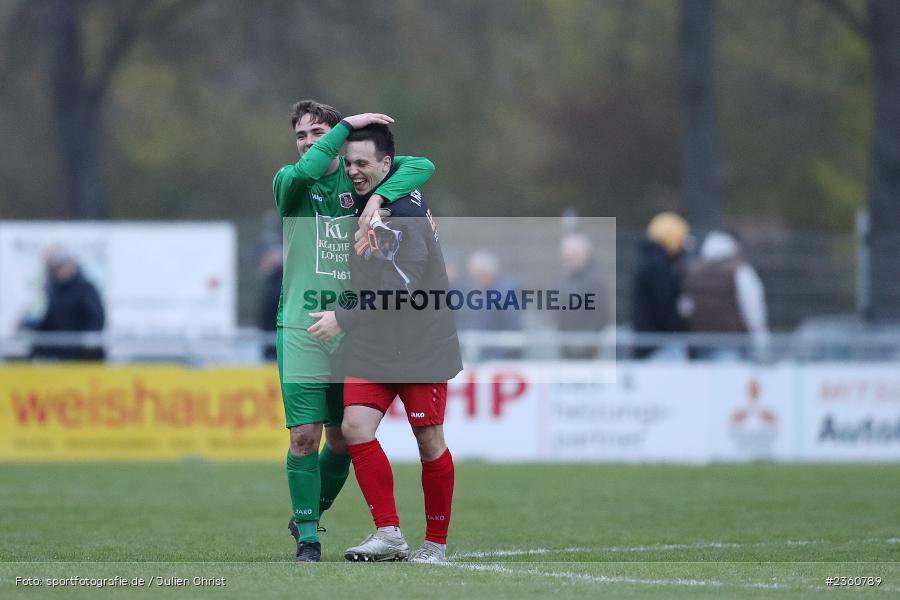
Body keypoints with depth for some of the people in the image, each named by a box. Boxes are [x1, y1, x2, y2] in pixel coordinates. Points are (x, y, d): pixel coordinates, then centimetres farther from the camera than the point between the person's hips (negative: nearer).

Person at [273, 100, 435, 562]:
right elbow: (304, 172, -22)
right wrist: (349, 124, -17)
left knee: (343, 439, 5)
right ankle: (307, 537, 1)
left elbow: (422, 166, -5)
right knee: (304, 434, -10)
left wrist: (378, 198, -20)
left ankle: (311, 514, 29)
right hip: (301, 329, -2)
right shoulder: (289, 182, 3)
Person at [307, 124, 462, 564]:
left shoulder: (405, 211, -16)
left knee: (429, 441, 0)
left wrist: (343, 319, -21)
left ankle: (436, 543, 12)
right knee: (356, 427, -9)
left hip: (421, 344, -7)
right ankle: (389, 534, -7)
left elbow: (399, 288, -23)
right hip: (372, 345, 7)